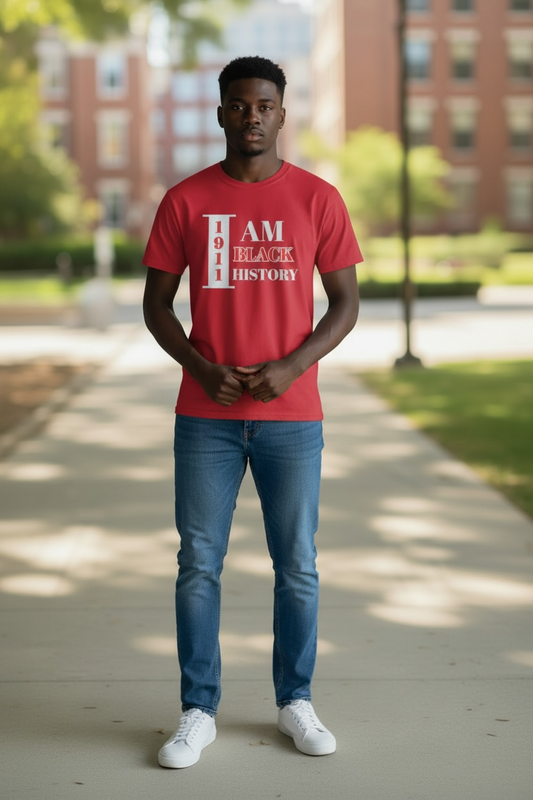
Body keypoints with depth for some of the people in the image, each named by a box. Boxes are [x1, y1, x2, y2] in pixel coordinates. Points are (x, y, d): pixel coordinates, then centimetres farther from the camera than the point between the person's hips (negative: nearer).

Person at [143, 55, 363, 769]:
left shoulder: (317, 198, 1)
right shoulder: (185, 201, 2)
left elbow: (346, 302, 3)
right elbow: (156, 304, 5)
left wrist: (290, 368, -12)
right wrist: (200, 367, -11)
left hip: (291, 416, 0)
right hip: (206, 416, 0)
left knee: (297, 566, 7)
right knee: (198, 564, 3)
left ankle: (296, 701, 23)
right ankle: (198, 711, 14)